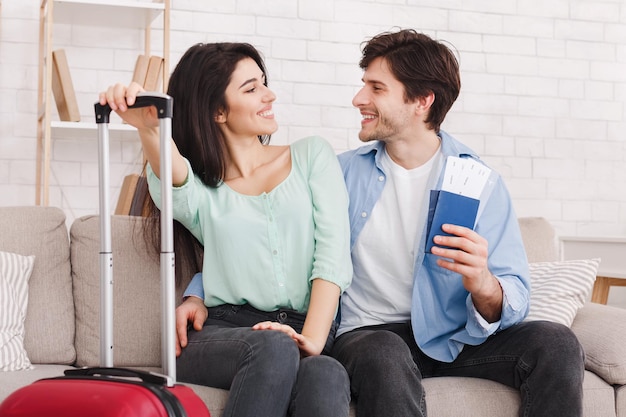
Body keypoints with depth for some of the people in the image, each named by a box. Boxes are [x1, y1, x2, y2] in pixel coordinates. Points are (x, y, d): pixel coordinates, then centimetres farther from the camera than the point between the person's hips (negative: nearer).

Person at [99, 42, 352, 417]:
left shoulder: (312, 156, 18)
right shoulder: (199, 191, 16)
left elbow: (334, 252, 5)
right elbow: (175, 178, -11)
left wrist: (312, 340, -11)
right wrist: (149, 128, -35)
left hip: (303, 334, 0)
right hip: (223, 333, 1)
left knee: (326, 377, -37)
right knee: (273, 348, -36)